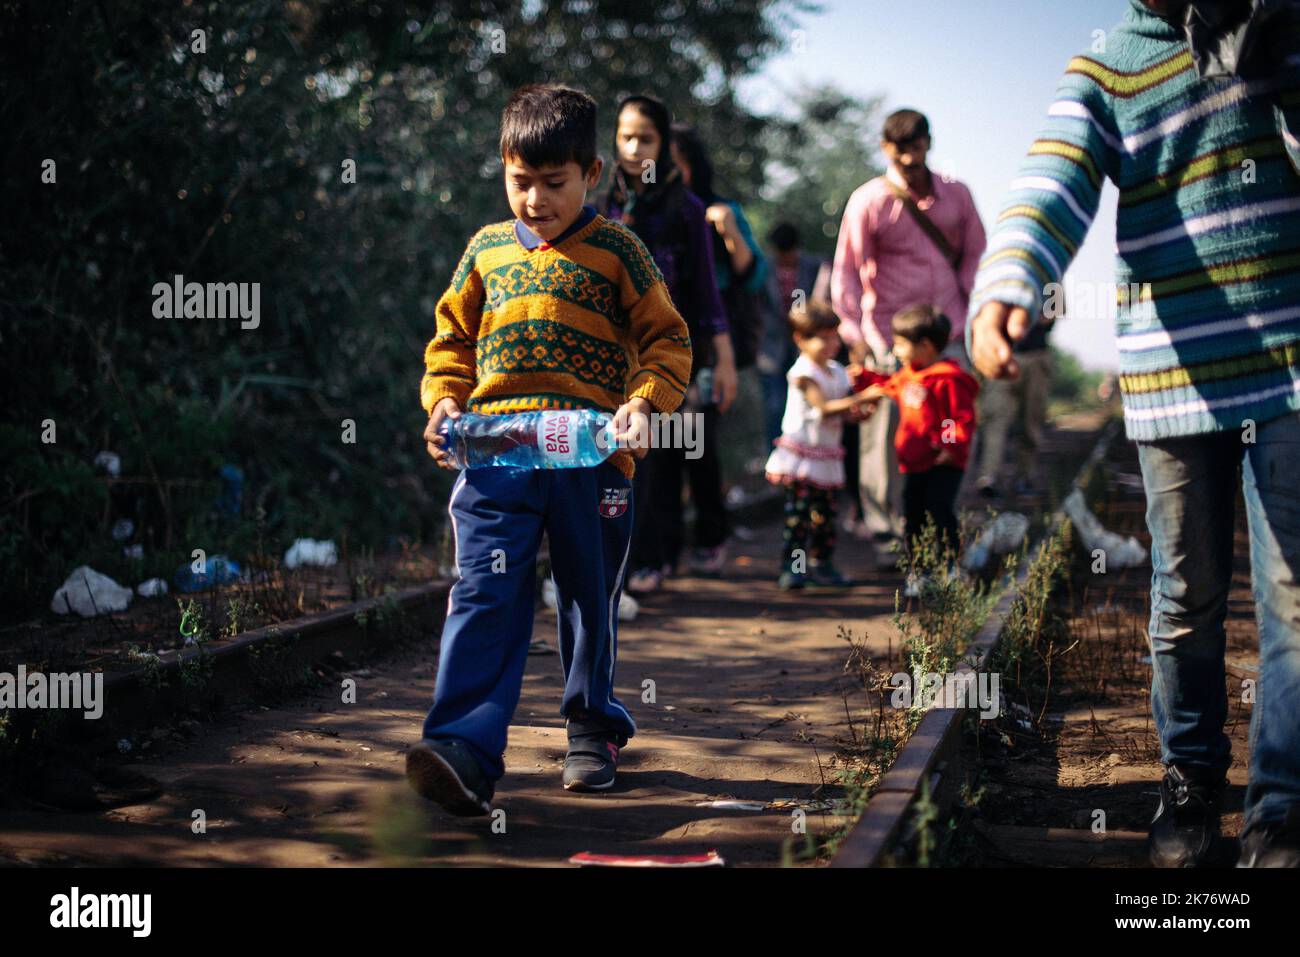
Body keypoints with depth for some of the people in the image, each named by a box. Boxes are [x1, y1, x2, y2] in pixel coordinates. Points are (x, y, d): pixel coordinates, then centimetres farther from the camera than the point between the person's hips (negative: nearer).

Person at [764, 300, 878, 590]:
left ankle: (821, 564, 19)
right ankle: (790, 567, -6)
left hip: (828, 455, 8)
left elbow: (843, 413, 15)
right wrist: (859, 400, -31)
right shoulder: (803, 373, -14)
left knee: (825, 512, 11)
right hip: (801, 455, -8)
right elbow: (824, 408, -26)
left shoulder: (836, 372, 12)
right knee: (798, 512, -9)